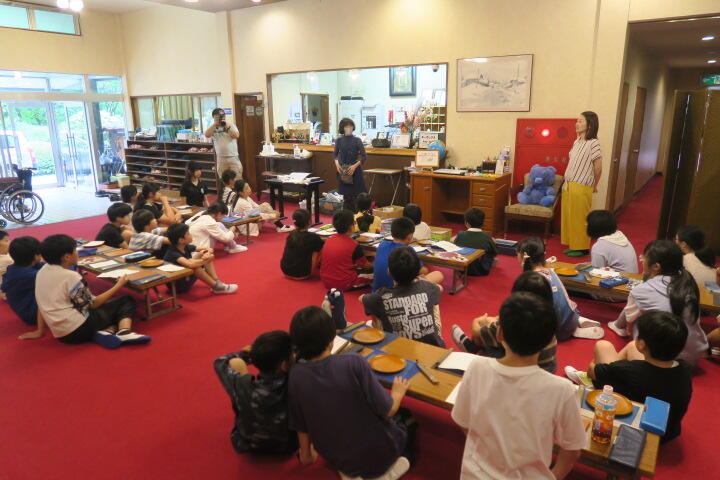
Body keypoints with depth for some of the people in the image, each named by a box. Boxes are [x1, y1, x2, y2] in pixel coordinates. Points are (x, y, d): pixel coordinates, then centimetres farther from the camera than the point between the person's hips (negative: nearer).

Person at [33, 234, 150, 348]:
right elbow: (92, 304, -9)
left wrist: (40, 332, 20)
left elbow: (41, 305, 13)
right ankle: (124, 332, -21)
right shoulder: (70, 276, -16)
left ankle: (106, 331, -6)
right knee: (127, 301, 5)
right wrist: (118, 285, -4)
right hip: (78, 330, -8)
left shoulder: (42, 272, 7)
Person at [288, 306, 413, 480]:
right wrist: (398, 393, 2)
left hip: (338, 459, 4)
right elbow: (388, 411, -19)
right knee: (406, 417, 27)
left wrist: (306, 455, 16)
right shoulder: (353, 363, -29)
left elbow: (300, 424, -3)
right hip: (378, 452, -4)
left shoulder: (296, 375, -16)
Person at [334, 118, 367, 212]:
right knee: (346, 195, 7)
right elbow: (335, 154, 15)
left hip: (355, 170, -2)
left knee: (357, 193, -5)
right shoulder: (339, 140, 3)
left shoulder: (357, 140, -4)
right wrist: (336, 163, -4)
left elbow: (364, 156, -5)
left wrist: (355, 165, -17)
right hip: (342, 170, 2)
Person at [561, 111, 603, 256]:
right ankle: (573, 245, 24)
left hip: (581, 187, -8)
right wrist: (567, 183, 11)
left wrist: (594, 186, 2)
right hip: (568, 185, 8)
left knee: (580, 218, 1)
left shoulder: (593, 143, -13)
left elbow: (598, 168, -10)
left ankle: (582, 248, 12)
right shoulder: (577, 142, 10)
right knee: (569, 216, 13)